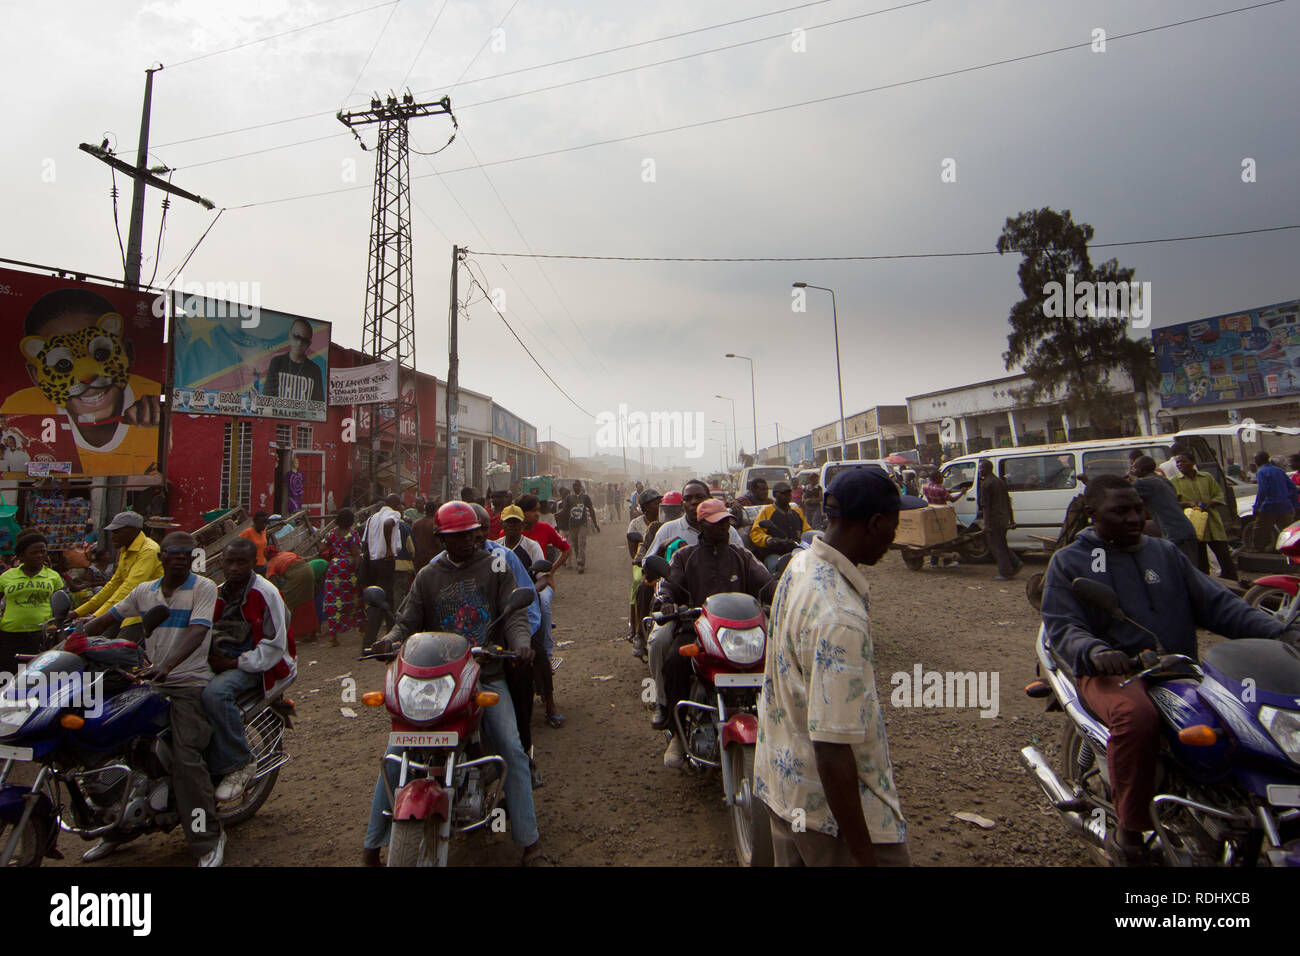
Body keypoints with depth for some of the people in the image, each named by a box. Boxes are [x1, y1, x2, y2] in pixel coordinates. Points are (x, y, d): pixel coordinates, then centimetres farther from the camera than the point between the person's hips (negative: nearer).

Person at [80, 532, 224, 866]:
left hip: (189, 685, -6)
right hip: (149, 682, 7)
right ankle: (115, 828, 27)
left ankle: (208, 839, -9)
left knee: (186, 758, -18)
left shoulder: (203, 588, -5)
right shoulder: (144, 591, 14)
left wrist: (167, 665, -33)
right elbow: (106, 620, 20)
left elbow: (197, 633, -19)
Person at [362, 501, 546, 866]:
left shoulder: (496, 567, 4)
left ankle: (530, 842, 3)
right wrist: (391, 639, -17)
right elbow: (409, 621, 6)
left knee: (512, 750, -12)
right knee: (397, 753, -6)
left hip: (488, 676, -1)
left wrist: (521, 642, -23)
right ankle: (373, 842, 14)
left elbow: (514, 614, -3)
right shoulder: (428, 576, 10)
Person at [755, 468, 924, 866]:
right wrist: (865, 857, -21)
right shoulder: (840, 619, -32)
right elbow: (832, 752, -30)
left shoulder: (800, 564, -3)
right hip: (832, 806, -8)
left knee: (793, 858, 23)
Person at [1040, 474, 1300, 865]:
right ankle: (1128, 832, -19)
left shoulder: (1166, 552, 20)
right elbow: (1061, 626, -4)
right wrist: (1095, 651, -25)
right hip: (1113, 670, -5)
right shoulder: (1069, 561, 6)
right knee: (1137, 717, -36)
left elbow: (1216, 602, 13)